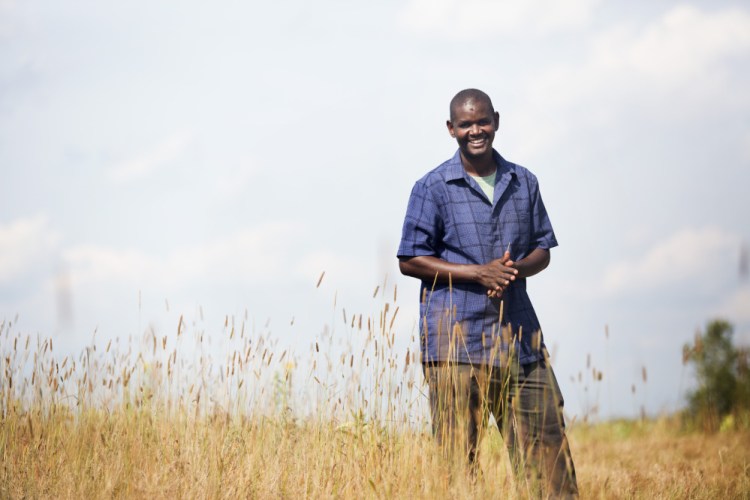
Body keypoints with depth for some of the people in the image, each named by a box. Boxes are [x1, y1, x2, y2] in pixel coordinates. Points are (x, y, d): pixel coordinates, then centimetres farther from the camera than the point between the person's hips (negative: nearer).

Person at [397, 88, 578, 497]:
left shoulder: (523, 183, 12)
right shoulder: (433, 188, -1)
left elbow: (542, 249, 17)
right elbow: (410, 260, -2)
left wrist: (516, 269, -8)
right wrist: (479, 272, -12)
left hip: (518, 335, 4)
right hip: (455, 338, -4)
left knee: (547, 443, 1)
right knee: (456, 458, -3)